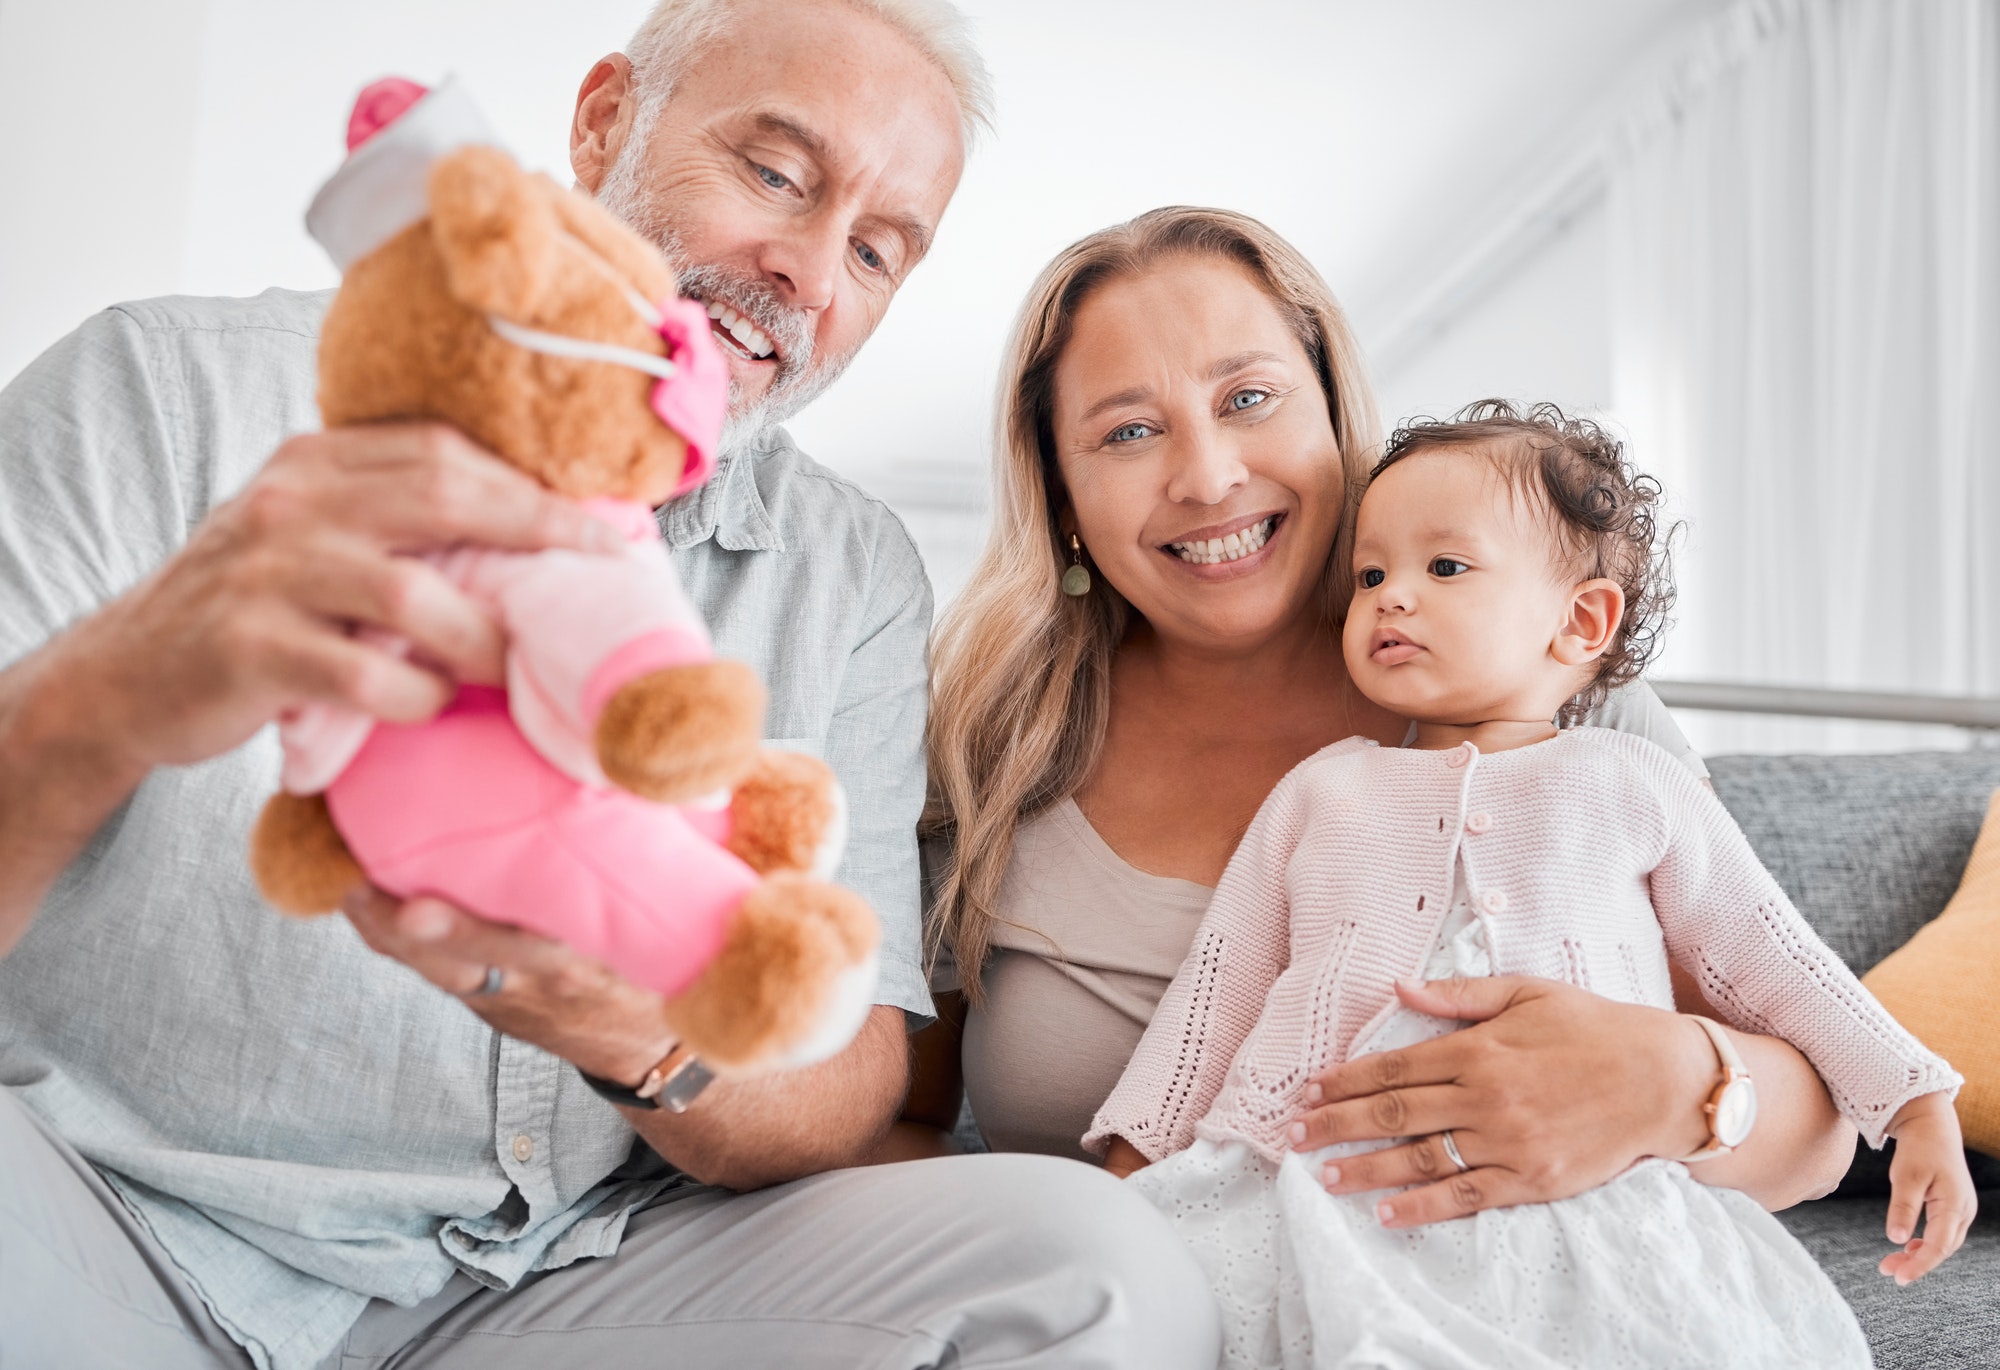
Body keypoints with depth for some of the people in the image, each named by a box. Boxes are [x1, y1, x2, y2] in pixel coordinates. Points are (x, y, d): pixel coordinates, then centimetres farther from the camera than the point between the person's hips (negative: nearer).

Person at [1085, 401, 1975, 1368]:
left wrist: (1918, 1108, 13)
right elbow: (1221, 982, 17)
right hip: (1325, 1175, 1)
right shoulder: (1319, 792, 18)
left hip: (1580, 1180, 0)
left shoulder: (1629, 785, 15)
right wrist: (1134, 1162, 12)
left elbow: (1772, 958, 20)